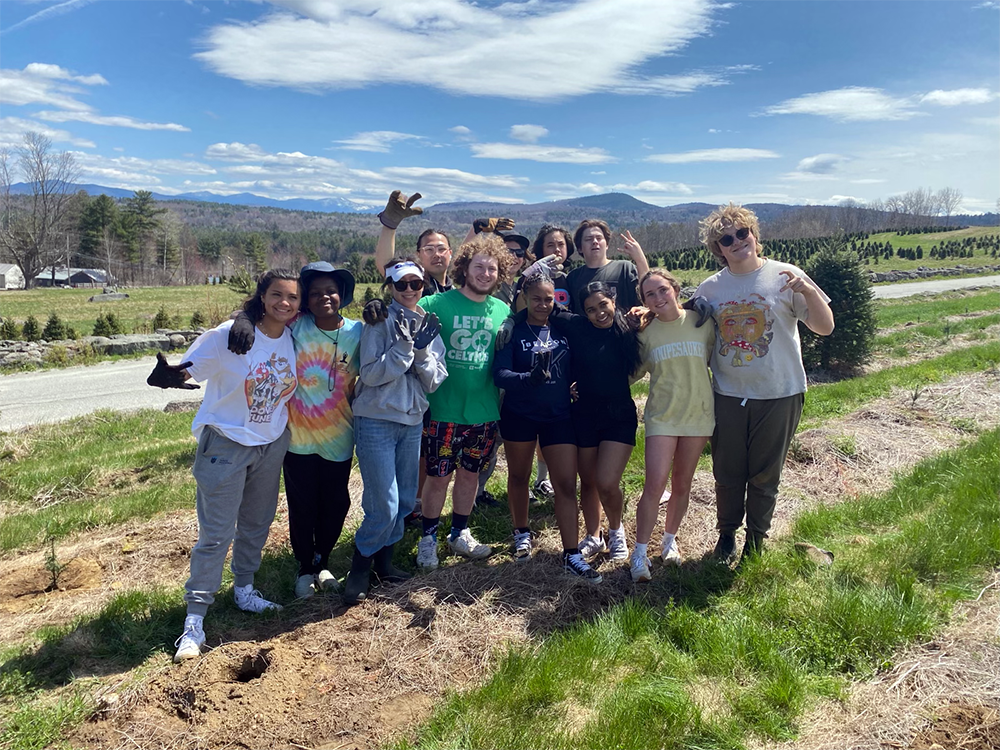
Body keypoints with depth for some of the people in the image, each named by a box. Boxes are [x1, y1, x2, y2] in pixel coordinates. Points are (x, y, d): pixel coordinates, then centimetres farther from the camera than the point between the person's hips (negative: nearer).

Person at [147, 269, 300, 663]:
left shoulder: (295, 340, -2)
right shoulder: (230, 335, -17)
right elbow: (190, 368, -20)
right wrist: (169, 375, -40)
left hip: (272, 443, 5)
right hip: (225, 442, -5)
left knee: (257, 523, 18)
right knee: (216, 533, -3)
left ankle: (244, 589, 39)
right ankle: (195, 618, 11)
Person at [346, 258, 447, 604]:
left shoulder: (429, 324, 7)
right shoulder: (380, 322, -8)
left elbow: (434, 381, 2)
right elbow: (370, 374, -16)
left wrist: (423, 350, -14)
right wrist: (404, 344, -22)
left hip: (412, 421, 6)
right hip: (376, 422, -6)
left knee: (405, 500, 13)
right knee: (384, 504, -7)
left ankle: (383, 560, 33)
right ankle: (359, 569, 14)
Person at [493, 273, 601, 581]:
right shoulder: (512, 331, -7)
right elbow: (500, 374, -18)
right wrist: (529, 378, -35)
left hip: (559, 416, 2)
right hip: (519, 415, -1)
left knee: (567, 484, -3)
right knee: (519, 476, 16)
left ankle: (572, 555, 3)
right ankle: (522, 533, 38)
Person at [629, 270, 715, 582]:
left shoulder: (701, 322, -1)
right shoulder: (646, 333, -2)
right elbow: (635, 372, 6)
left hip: (698, 414, 2)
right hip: (662, 415, -1)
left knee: (682, 484, 12)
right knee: (655, 484, -11)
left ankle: (670, 540, 32)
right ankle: (639, 552, 2)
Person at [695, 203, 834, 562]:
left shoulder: (784, 276, -7)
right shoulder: (709, 288, 0)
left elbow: (825, 328, -7)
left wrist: (810, 291, -25)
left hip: (779, 395, -2)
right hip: (727, 396, 2)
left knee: (765, 477, 12)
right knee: (727, 474, 12)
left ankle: (757, 539, 33)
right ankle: (727, 534, 35)